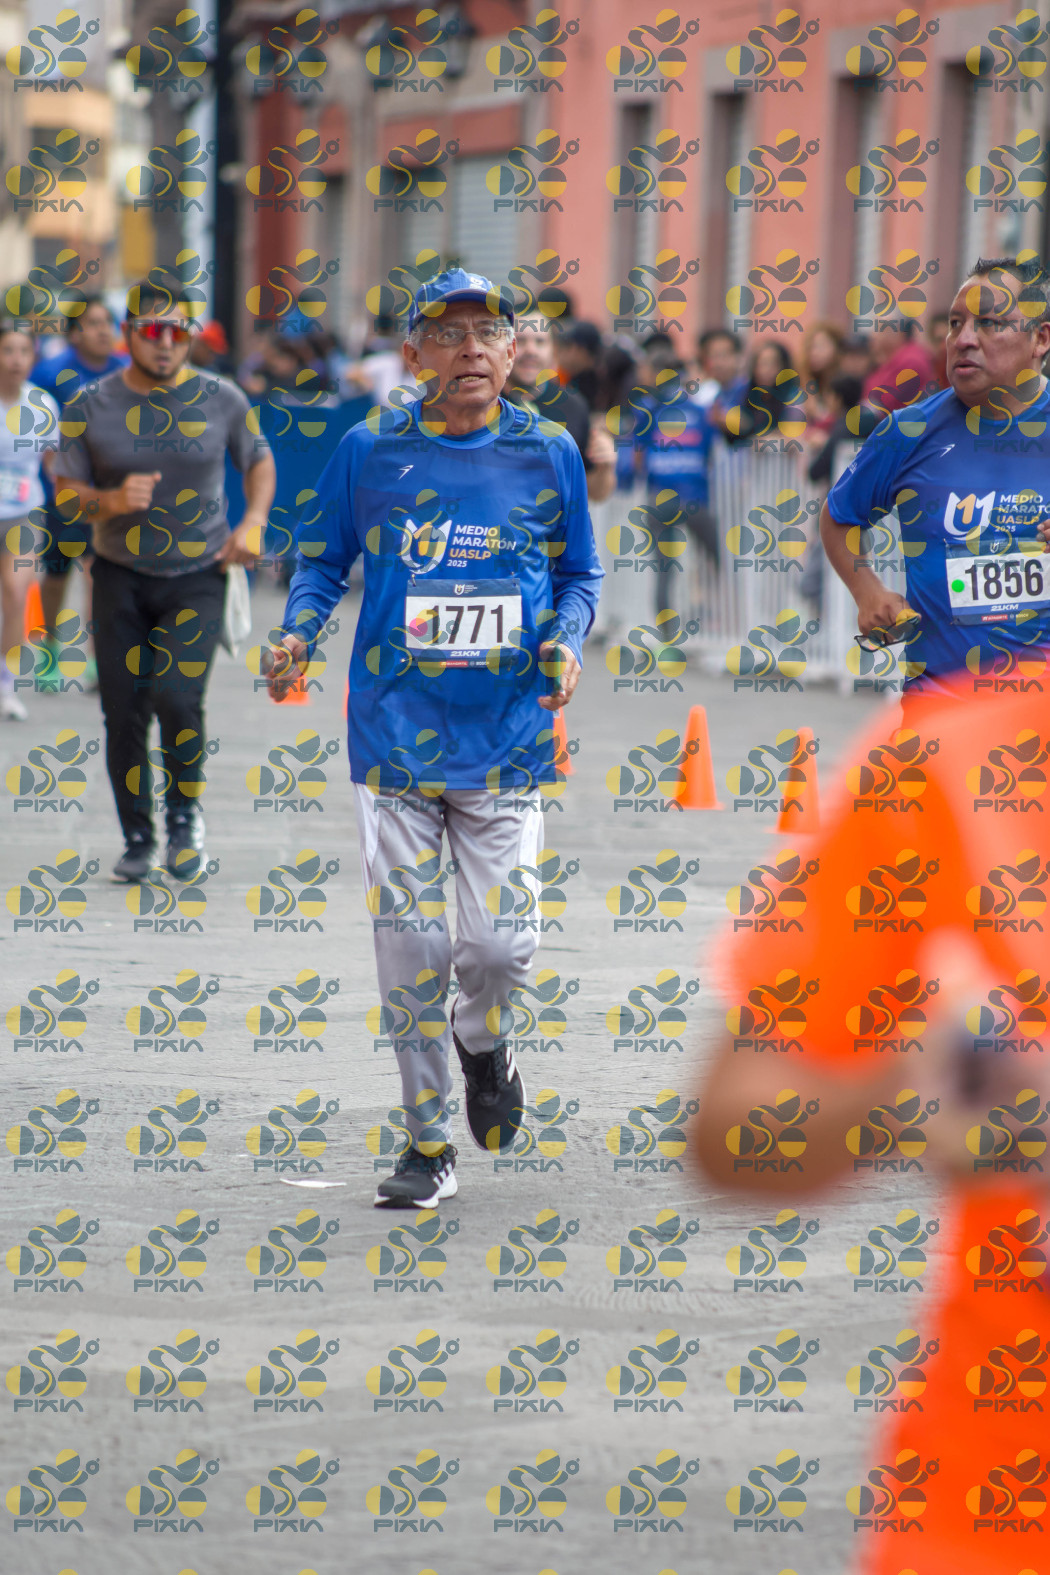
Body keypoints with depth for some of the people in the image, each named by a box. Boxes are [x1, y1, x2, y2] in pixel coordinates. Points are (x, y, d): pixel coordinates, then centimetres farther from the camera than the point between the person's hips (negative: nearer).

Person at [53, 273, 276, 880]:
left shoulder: (221, 400, 0)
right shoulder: (89, 407, -1)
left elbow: (259, 460, 15)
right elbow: (66, 492, 3)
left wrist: (253, 522, -1)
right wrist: (111, 501, -17)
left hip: (197, 577, -1)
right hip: (121, 578, 1)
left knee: (177, 698, -19)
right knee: (124, 713, 1)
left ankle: (186, 814, 5)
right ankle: (138, 839, 17)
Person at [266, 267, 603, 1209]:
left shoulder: (547, 453, 2)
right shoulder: (370, 450, 2)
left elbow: (579, 576, 11)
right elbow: (326, 561, 11)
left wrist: (565, 643, -8)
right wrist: (298, 634, -7)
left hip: (507, 739, 0)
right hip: (396, 733, 0)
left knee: (501, 947, -7)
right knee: (411, 950, 0)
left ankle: (483, 1042, 29)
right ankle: (430, 1145, 15)